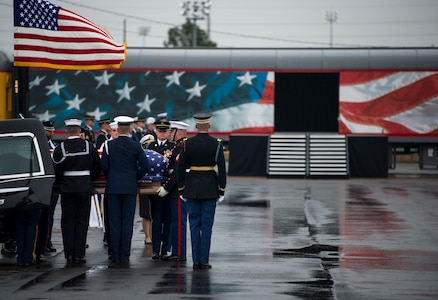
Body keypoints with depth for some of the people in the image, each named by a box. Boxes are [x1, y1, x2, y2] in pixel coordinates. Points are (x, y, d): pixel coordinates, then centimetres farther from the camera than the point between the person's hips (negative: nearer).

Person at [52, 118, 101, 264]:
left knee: (67, 221, 6)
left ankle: (69, 254, 4)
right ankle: (79, 254, 0)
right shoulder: (89, 146, -1)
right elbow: (97, 169, 5)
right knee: (82, 221, 4)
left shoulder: (60, 148, -5)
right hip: (85, 187, 0)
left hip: (67, 188, 0)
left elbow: (56, 171, -4)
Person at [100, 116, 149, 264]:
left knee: (114, 222, 4)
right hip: (130, 187, 0)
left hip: (113, 187, 0)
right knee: (127, 222, 2)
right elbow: (145, 166, -4)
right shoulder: (136, 146, -2)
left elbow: (104, 166, -1)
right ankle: (125, 255, 0)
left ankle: (115, 255, 3)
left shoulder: (109, 145, -1)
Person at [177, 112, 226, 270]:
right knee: (207, 224, 2)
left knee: (194, 223, 7)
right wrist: (222, 190, -2)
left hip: (192, 186, 1)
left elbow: (181, 167, -1)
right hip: (210, 186, -1)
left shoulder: (188, 143, -1)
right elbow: (222, 168, -8)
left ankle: (196, 260, 5)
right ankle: (204, 261, 0)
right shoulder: (216, 143, -5)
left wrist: (181, 189, 7)